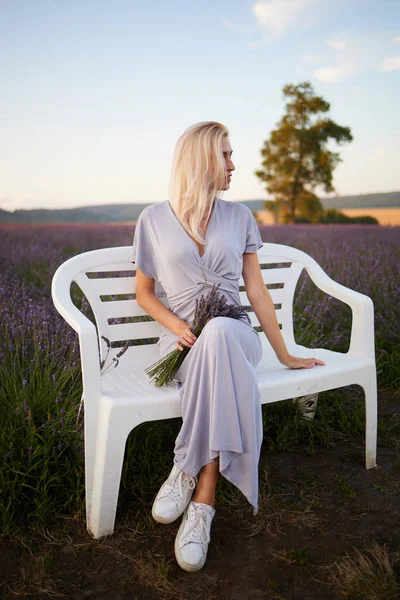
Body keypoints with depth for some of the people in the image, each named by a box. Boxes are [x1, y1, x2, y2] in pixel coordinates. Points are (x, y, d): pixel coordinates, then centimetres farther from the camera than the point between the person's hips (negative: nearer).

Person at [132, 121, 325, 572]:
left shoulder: (239, 217, 11)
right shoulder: (154, 219, 6)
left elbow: (256, 291, 12)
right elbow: (144, 292, 12)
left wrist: (285, 355, 12)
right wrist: (175, 325, -9)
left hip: (234, 336, 1)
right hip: (183, 343, -1)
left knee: (218, 333, -39)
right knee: (214, 345, -39)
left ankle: (189, 473, -33)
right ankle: (203, 499, -30)